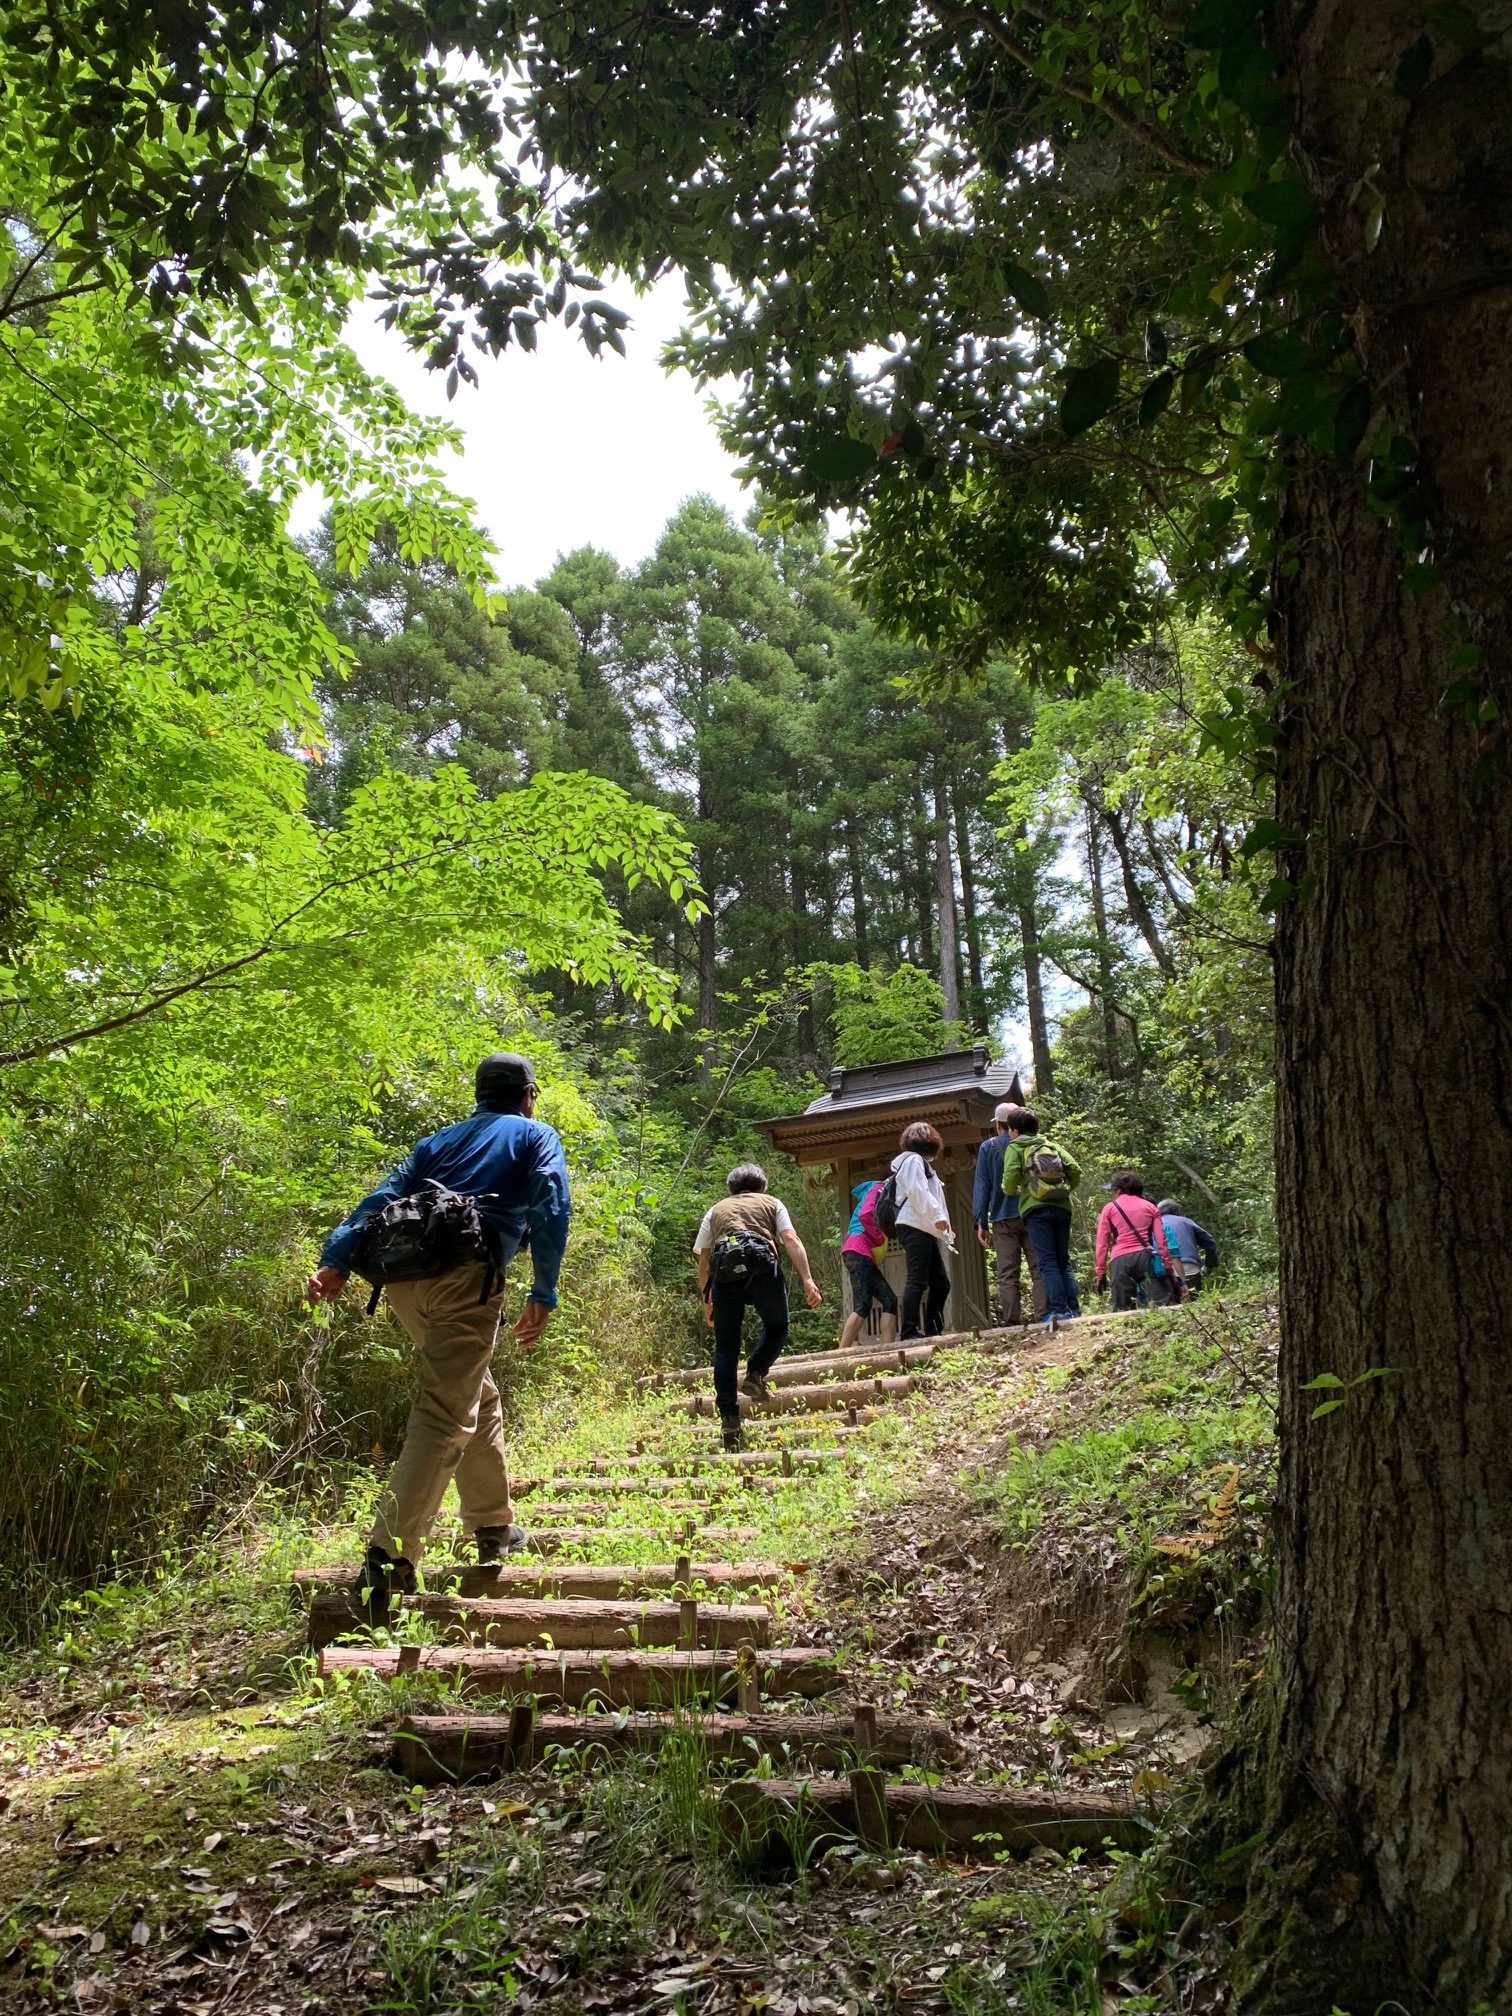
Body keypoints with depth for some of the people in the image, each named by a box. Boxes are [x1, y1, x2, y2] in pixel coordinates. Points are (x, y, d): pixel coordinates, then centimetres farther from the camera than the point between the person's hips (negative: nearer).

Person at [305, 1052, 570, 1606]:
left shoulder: (440, 1141, 28)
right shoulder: (536, 1137, 17)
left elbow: (382, 1198, 13)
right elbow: (551, 1211, 0)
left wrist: (336, 1260, 2)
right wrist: (543, 1296, -1)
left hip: (405, 1277, 6)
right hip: (466, 1276, -6)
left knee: (477, 1395, 22)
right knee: (444, 1416, -7)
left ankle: (494, 1527, 32)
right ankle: (390, 1557, -16)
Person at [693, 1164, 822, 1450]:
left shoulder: (716, 1210, 31)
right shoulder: (772, 1203, 26)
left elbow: (703, 1260, 26)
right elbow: (791, 1240, 9)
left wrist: (707, 1301, 32)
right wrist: (808, 1279, 0)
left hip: (724, 1270, 2)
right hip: (762, 1264, -2)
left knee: (725, 1348, 7)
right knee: (777, 1328, 21)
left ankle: (729, 1418, 1)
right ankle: (756, 1373, -2)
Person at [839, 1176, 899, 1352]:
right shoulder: (878, 1189, 1)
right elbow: (865, 1216, -16)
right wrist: (880, 1239, -7)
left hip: (865, 1257, 10)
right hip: (859, 1251, -10)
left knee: (889, 1300, 1)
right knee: (863, 1306, -17)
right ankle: (842, 1353, -22)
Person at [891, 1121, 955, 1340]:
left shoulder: (919, 1162, 28)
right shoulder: (913, 1160, -2)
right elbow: (917, 1191, -15)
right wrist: (937, 1215, -20)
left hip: (925, 1231, 10)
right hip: (915, 1228, -10)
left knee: (941, 1282, 7)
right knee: (918, 1279, -15)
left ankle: (932, 1330, 8)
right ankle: (910, 1331, -19)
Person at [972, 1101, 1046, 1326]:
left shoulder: (988, 1147, 4)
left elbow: (981, 1186, 1)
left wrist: (981, 1223, 1)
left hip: (1003, 1219, -1)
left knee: (1007, 1276, -1)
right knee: (1039, 1270, 2)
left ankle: (1012, 1322, -8)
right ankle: (1043, 1315, -7)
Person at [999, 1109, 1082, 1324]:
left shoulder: (1015, 1147, 7)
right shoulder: (1052, 1145, 19)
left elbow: (1010, 1181, -7)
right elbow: (1075, 1171, 7)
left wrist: (1012, 1191, 13)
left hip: (1036, 1209, -4)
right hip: (1062, 1207, 5)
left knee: (1047, 1261, -7)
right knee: (1064, 1260, 10)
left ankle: (1060, 1310, -15)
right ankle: (1074, 1310, 1)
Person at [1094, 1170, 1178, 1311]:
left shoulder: (1109, 1208, 15)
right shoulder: (1150, 1207, 20)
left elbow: (1102, 1244, 7)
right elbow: (1161, 1241, 10)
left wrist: (1101, 1272, 8)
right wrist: (1169, 1268, 10)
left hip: (1120, 1260, -1)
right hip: (1146, 1257, 1)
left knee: (1123, 1310, -2)